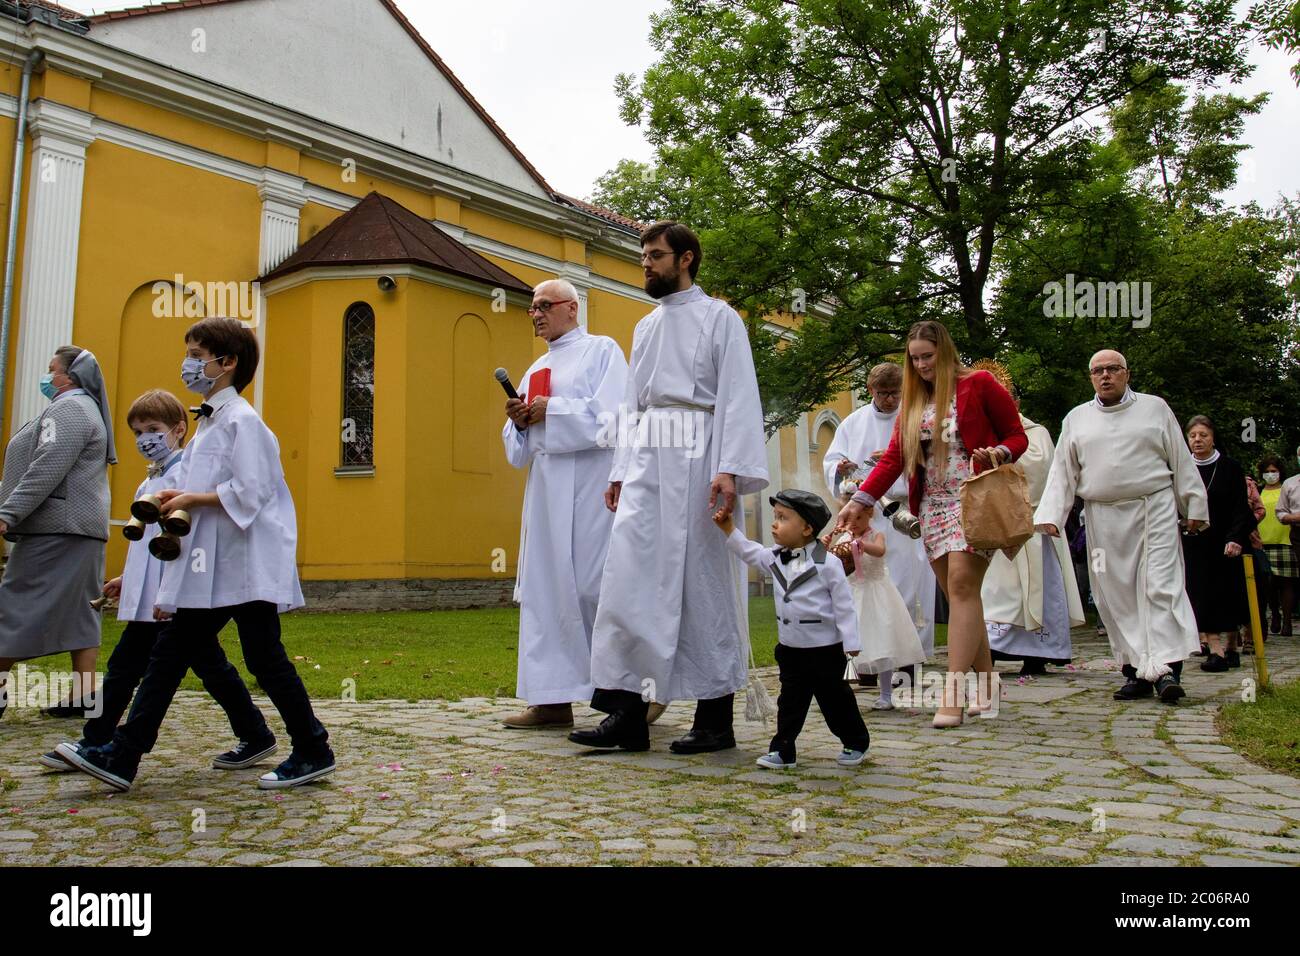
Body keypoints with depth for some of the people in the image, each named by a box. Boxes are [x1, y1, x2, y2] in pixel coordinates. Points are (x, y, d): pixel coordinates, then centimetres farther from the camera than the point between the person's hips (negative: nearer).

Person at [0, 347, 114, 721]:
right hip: (81, 527, 10)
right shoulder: (87, 410, 23)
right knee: (80, 613, 6)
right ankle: (84, 695, 6)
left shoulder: (69, 409, -10)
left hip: (55, 529, -10)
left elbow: (47, 470, -20)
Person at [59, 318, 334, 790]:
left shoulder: (241, 420, -11)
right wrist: (180, 500, 7)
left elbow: (250, 490, -20)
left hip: (244, 564, -10)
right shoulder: (211, 420, 18)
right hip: (209, 565, 10)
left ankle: (313, 751, 11)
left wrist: (194, 499, -14)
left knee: (265, 660, -2)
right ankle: (120, 758, 16)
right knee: (169, 655, 9)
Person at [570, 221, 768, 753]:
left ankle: (715, 719, 7)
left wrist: (730, 468, -18)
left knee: (704, 582, -3)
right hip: (646, 461, 6)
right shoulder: (645, 328, 23)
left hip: (697, 457, -6)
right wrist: (619, 471, 14)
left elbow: (738, 396, -6)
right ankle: (627, 713, -1)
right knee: (627, 575, -4)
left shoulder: (718, 317, 4)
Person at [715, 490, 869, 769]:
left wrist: (850, 642, -13)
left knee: (835, 699, 9)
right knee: (790, 702, 10)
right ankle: (782, 751, 16)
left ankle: (856, 743, 27)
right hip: (790, 648, 6)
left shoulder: (827, 563, -16)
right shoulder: (775, 559, 3)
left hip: (825, 648, -5)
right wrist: (729, 529, 3)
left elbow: (843, 605, -13)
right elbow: (749, 552, 14)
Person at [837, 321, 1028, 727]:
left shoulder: (979, 385, 1)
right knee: (959, 594, 4)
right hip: (933, 507, 6)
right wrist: (860, 500, -1)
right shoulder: (913, 401, 16)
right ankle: (986, 685, 13)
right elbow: (893, 457, 9)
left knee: (962, 585, -15)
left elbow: (1017, 436, 3)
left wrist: (998, 453, -19)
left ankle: (952, 694, -17)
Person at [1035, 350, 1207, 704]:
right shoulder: (1076, 419, 13)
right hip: (1103, 518, 2)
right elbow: (1062, 472, 11)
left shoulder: (1155, 408, 10)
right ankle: (1136, 671, 7)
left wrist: (1195, 507, 8)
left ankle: (1166, 668, -11)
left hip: (1155, 509, -2)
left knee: (1161, 586, -10)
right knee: (1116, 595, 1)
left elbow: (1181, 461, 11)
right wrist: (1049, 514, 1)